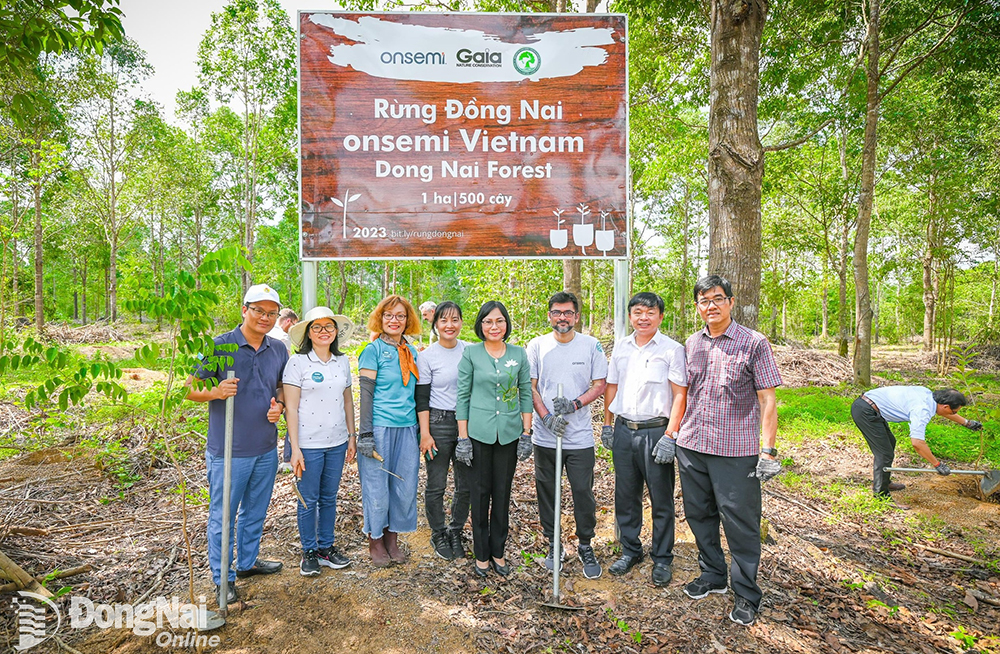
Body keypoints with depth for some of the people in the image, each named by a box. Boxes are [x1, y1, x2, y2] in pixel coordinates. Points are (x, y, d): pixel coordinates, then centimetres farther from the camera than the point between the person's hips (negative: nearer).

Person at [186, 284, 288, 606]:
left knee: (255, 511, 20)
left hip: (266, 448, 5)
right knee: (223, 516, 8)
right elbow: (191, 388, -7)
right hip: (228, 450, -5)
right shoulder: (219, 346, -12)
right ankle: (223, 578, 25)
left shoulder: (279, 350, 3)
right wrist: (216, 392, -27)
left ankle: (248, 562, 40)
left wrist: (279, 406, -5)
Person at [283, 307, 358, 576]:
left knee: (329, 497, 15)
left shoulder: (343, 361, 6)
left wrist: (352, 436, 10)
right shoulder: (298, 362, -8)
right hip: (308, 443, -4)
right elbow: (291, 408, -10)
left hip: (337, 442, 4)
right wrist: (295, 449, -12)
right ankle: (309, 551, 26)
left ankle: (326, 547, 31)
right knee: (308, 500, 8)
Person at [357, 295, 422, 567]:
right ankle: (375, 541, 23)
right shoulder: (373, 350, -5)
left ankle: (393, 538, 27)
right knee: (377, 487, 4)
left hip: (407, 428, 5)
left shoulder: (412, 351, 11)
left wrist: (421, 430, 15)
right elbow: (366, 393, -9)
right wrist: (365, 433, -13)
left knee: (405, 487, 10)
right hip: (380, 427, -5)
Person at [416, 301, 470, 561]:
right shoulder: (426, 356, -5)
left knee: (466, 485, 10)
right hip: (438, 423, -3)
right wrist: (425, 434, -10)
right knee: (436, 485, 6)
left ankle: (455, 533, 31)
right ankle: (438, 535, 28)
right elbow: (421, 398, -5)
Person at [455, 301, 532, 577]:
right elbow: (463, 396, -2)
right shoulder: (471, 353, -3)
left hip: (509, 432, 2)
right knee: (481, 491, 8)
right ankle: (481, 554, 24)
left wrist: (526, 432, 2)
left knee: (503, 492, 11)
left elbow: (526, 394, 7)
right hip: (479, 432, -2)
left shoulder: (519, 354, 4)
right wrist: (463, 437, -5)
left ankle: (498, 551, 27)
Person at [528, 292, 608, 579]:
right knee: (547, 492, 11)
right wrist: (546, 417, -12)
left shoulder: (591, 345, 1)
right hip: (545, 436, 1)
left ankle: (585, 546, 25)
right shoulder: (536, 345, 2)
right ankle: (553, 545, 29)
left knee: (583, 492, 5)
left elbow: (600, 385, 2)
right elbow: (531, 387, 2)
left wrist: (574, 404, -14)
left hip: (580, 436, -1)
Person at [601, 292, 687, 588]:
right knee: (625, 495, 13)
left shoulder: (672, 349, -5)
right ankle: (630, 550, 30)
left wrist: (669, 435, -14)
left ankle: (662, 559, 23)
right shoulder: (621, 347, 9)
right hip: (623, 430, 4)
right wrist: (607, 424, 13)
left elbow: (680, 395, -8)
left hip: (656, 431, -4)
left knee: (661, 499, 6)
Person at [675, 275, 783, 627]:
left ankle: (746, 595, 21)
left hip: (735, 451, -5)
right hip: (691, 446, 5)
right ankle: (712, 575, 36)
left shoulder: (754, 343, -5)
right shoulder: (691, 344, 9)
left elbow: (767, 400, -6)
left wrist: (768, 450, -11)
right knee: (699, 515, 16)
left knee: (740, 522, 3)